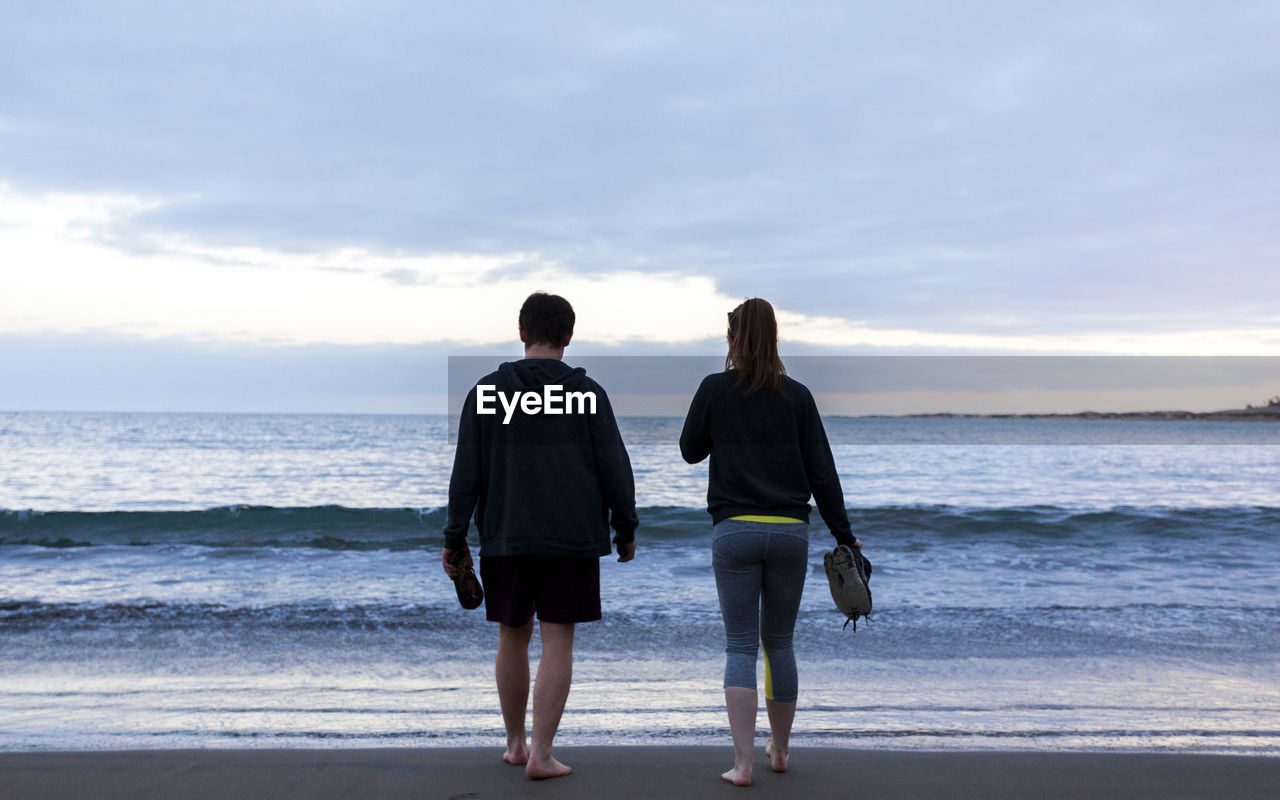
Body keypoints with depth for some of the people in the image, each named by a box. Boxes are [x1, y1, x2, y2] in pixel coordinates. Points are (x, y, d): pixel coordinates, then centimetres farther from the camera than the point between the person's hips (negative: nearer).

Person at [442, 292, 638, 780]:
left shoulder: (487, 391, 2)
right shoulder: (588, 393, -1)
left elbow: (466, 471, 0)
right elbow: (614, 469, -1)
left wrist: (454, 537, 6)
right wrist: (626, 530, 10)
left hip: (505, 538, 2)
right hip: (573, 538, -1)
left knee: (513, 638, 14)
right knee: (557, 642, 2)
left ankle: (515, 743, 27)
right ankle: (540, 752, 0)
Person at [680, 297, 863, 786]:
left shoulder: (715, 389, -2)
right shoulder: (797, 396, 2)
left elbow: (690, 451, 11)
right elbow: (822, 472, 3)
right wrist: (844, 536, 9)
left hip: (735, 530, -2)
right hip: (790, 531, 2)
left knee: (740, 646, 3)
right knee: (779, 642, 15)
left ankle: (742, 762, -3)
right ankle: (780, 749, 28)